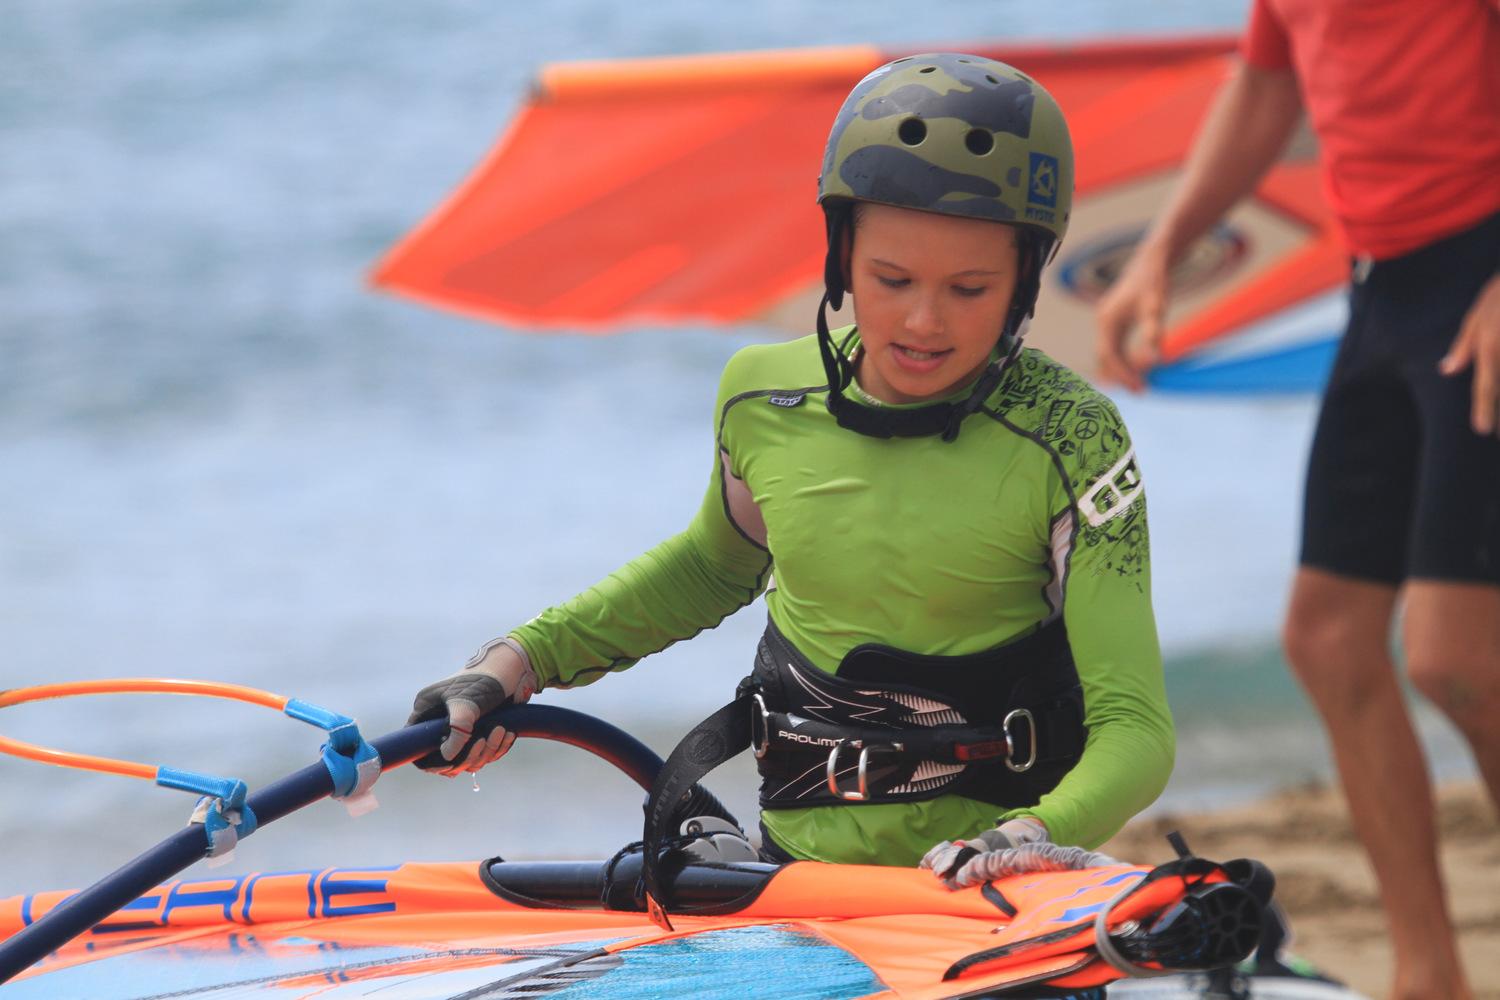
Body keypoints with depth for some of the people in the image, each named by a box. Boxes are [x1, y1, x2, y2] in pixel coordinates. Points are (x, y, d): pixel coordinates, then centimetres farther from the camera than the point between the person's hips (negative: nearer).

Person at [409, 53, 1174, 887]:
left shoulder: (1072, 442, -11)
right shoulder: (764, 395, 2)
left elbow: (1135, 726, -14)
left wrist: (1037, 837, -35)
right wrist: (521, 662, 16)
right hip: (798, 861, 3)